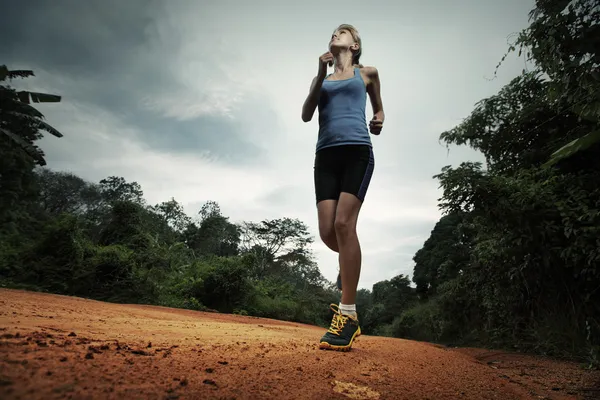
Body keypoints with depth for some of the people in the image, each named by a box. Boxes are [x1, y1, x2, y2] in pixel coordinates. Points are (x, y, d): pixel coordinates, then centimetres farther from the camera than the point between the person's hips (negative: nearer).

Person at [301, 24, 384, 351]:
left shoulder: (366, 73, 19)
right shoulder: (321, 78, 23)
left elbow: (378, 108, 32)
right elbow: (306, 115, 8)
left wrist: (379, 121, 9)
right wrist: (321, 75, 0)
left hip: (357, 151, -3)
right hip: (326, 155, 3)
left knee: (344, 224, -20)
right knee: (327, 231, -8)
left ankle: (347, 314, -16)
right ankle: (350, 263, 28)